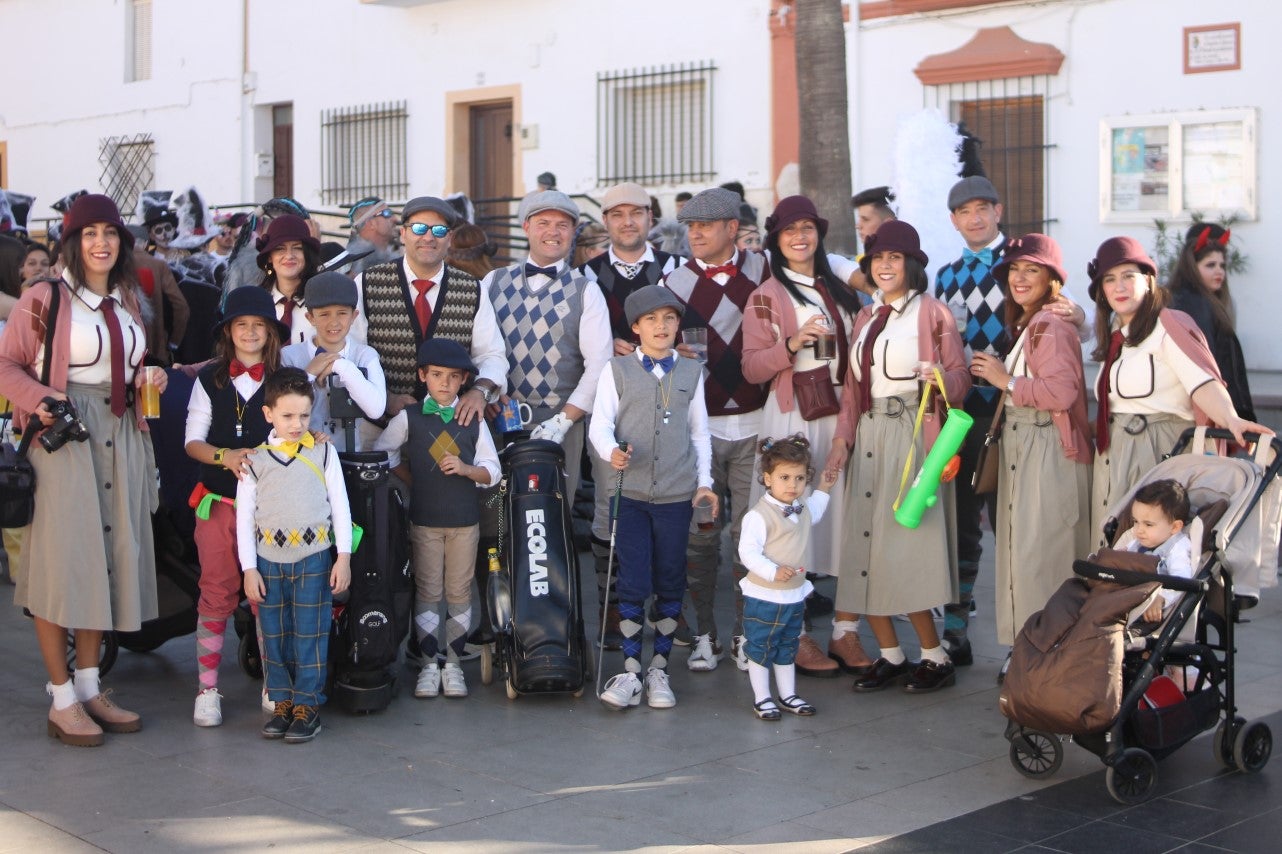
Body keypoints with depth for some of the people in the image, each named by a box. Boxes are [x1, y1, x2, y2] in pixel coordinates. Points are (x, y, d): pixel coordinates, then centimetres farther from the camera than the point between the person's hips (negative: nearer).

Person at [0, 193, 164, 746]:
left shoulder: (128, 301, 14)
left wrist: (148, 379, 5)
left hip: (120, 438, 6)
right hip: (64, 436, -6)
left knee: (107, 560, 9)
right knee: (61, 562, -3)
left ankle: (89, 687, 21)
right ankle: (62, 702, 6)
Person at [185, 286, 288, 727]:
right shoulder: (210, 380, 6)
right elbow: (193, 441, 4)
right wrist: (226, 456, -15)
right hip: (219, 501, 1)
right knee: (217, 592, 2)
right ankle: (207, 687, 8)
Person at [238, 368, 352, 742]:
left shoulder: (323, 453, 3)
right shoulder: (255, 460, 4)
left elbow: (340, 507, 4)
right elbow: (244, 518, 5)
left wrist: (343, 558, -1)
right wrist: (249, 569, 0)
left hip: (314, 560, -1)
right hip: (269, 562, 1)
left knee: (310, 637, 1)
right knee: (274, 637, 7)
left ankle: (307, 705, 9)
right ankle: (282, 703, 18)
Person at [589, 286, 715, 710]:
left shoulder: (690, 372, 11)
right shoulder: (617, 370, 4)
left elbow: (699, 432, 15)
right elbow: (600, 424, -3)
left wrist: (704, 480, 7)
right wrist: (612, 451, -23)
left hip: (677, 494, 2)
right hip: (630, 491, -2)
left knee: (670, 584, 6)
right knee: (633, 583, -4)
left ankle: (659, 668, 17)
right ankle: (630, 670, 6)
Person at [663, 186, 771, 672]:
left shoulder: (762, 271, 5)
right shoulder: (674, 280, 5)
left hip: (752, 424, 0)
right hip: (696, 426, 0)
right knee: (700, 534, 2)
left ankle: (746, 633, 13)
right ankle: (703, 635, 14)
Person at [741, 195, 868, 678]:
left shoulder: (839, 292, 17)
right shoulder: (766, 298, 3)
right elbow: (751, 368, -5)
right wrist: (792, 345, -20)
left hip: (842, 412, 5)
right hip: (792, 417, -4)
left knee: (847, 516, 1)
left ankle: (845, 630, 9)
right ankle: (796, 636, 5)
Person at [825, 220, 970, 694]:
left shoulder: (932, 312, -1)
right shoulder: (865, 317, 18)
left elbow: (961, 374, -5)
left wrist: (939, 381, -26)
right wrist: (842, 437, 9)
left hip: (912, 434, -6)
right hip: (868, 436, 6)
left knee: (906, 544, -9)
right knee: (865, 544, 3)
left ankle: (935, 656, 5)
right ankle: (890, 655, 14)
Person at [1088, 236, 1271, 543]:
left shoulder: (1168, 324, -11)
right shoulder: (1114, 334, 15)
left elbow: (1202, 380, -24)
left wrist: (1231, 419, -40)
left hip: (1158, 449, -8)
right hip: (1114, 455, 8)